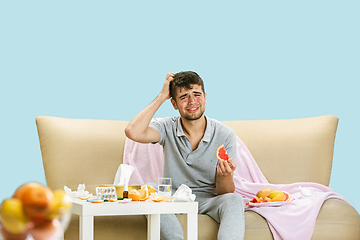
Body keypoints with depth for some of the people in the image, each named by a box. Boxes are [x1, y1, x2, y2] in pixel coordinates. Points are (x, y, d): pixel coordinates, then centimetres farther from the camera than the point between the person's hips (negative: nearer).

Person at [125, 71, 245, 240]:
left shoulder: (225, 135, -5)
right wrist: (162, 96, -14)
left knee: (234, 200, -33)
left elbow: (225, 193, -3)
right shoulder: (168, 128, -2)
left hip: (208, 200, 0)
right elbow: (133, 132, -25)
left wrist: (224, 175, -29)